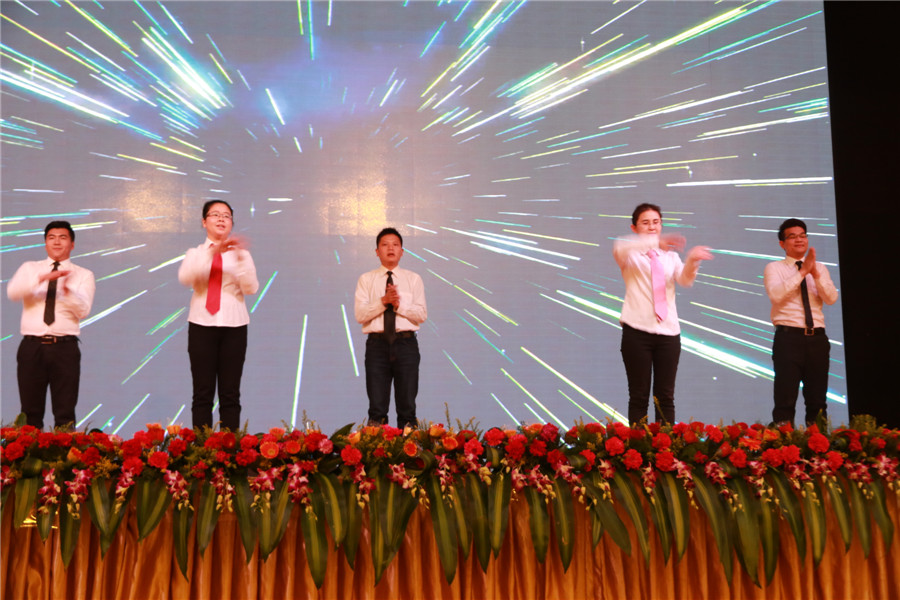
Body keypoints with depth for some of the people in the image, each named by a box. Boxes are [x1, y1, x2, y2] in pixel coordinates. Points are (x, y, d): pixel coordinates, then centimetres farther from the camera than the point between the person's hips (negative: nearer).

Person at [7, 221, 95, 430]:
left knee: (65, 414, -2)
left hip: (65, 348, -1)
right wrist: (43, 277, -21)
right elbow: (12, 292, -8)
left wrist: (67, 289, -25)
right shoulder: (29, 269, 13)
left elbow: (83, 310, -6)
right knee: (31, 413, 3)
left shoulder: (83, 275, 8)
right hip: (32, 346, 1)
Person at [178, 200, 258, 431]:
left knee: (230, 394, 0)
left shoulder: (241, 254, 9)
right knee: (203, 393, -1)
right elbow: (185, 277, -13)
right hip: (202, 325, 0)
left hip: (234, 326, 0)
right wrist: (213, 250, -24)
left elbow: (251, 288, -6)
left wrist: (240, 259, -21)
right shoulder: (196, 253, 9)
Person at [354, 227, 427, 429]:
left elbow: (422, 314, 2)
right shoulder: (366, 280, 10)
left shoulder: (414, 279, 12)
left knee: (407, 405, 1)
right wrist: (383, 301, -14)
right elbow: (359, 314, -2)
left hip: (406, 343, 0)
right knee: (377, 407, -2)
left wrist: (399, 305, -12)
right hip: (377, 344, 0)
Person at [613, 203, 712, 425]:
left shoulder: (670, 256, 16)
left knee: (666, 396, 5)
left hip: (668, 331, 3)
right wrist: (655, 242, -37)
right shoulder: (631, 255, 4)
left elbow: (685, 280, -3)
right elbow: (619, 248, -22)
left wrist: (692, 261, -26)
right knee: (639, 395, -1)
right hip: (637, 330, -3)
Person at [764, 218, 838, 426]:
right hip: (789, 337, -4)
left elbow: (831, 298, 0)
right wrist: (802, 272, -15)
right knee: (786, 399, -5)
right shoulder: (774, 268, 3)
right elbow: (776, 295, -16)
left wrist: (815, 273, -13)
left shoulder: (820, 268, 14)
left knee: (817, 399, 8)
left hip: (817, 338, 4)